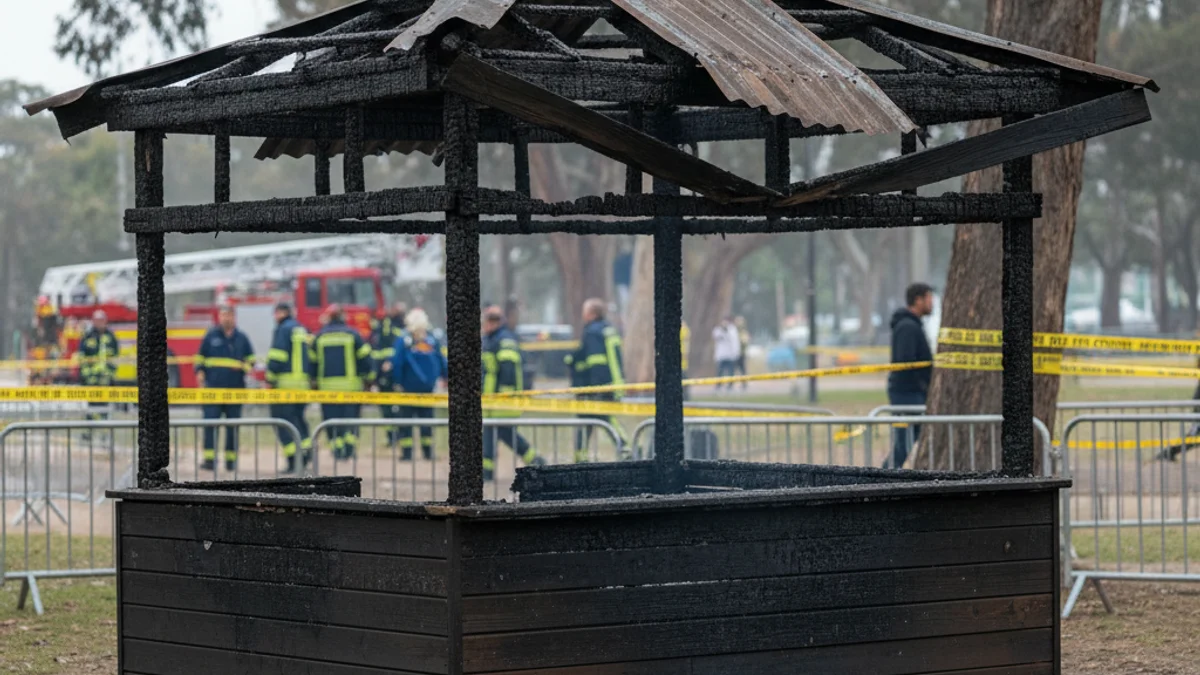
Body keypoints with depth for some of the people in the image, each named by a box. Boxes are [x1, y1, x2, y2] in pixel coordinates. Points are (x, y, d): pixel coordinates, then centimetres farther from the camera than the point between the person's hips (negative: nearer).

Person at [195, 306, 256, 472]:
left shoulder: (241, 338, 11)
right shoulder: (211, 336, 8)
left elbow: (250, 359, 18)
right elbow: (200, 357, 12)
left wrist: (247, 367, -3)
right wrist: (200, 372, -2)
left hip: (235, 388, 1)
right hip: (213, 387, -1)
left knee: (233, 426, 4)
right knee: (210, 423, -9)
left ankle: (231, 459, 11)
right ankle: (209, 459, -9)